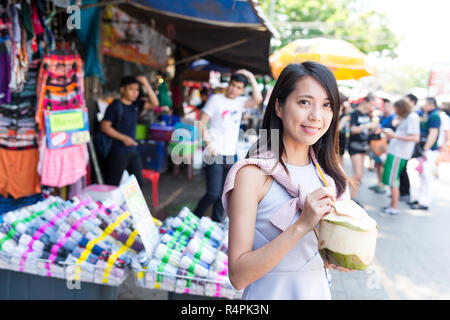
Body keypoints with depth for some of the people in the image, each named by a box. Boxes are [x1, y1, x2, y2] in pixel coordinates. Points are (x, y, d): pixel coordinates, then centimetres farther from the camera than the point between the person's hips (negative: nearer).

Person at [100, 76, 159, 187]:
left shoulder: (136, 104, 8)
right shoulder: (115, 106, -11)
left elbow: (154, 104, 3)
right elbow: (104, 126, -15)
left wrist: (146, 84, -7)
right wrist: (124, 138, -20)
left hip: (133, 151, 7)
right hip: (118, 152, -7)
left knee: (138, 182, 14)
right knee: (113, 185, 1)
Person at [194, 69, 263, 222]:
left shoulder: (240, 102, 11)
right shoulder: (216, 99, -2)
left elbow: (257, 99, -7)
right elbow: (202, 122, -6)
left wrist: (251, 77, -5)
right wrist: (209, 143, -14)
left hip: (231, 155, 5)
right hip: (215, 154, -5)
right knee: (213, 193, -9)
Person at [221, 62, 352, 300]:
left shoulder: (328, 171, -3)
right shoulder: (252, 173, -21)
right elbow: (238, 276, -24)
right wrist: (302, 225, -31)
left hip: (319, 289, 6)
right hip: (271, 292, -5)